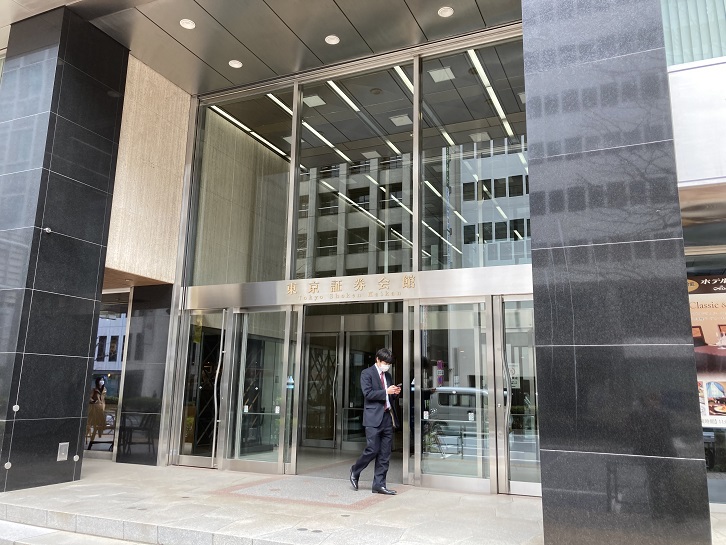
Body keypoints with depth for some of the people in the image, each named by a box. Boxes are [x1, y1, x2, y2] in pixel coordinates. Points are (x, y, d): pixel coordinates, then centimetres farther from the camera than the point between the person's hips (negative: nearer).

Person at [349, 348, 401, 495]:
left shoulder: (388, 375, 20)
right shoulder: (367, 373, -1)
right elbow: (368, 393, -12)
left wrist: (395, 393, 4)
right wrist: (386, 392, -15)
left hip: (388, 418, 7)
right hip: (374, 418, -6)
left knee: (385, 454, 5)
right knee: (373, 450, -9)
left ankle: (379, 485, 11)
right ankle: (355, 471, 16)